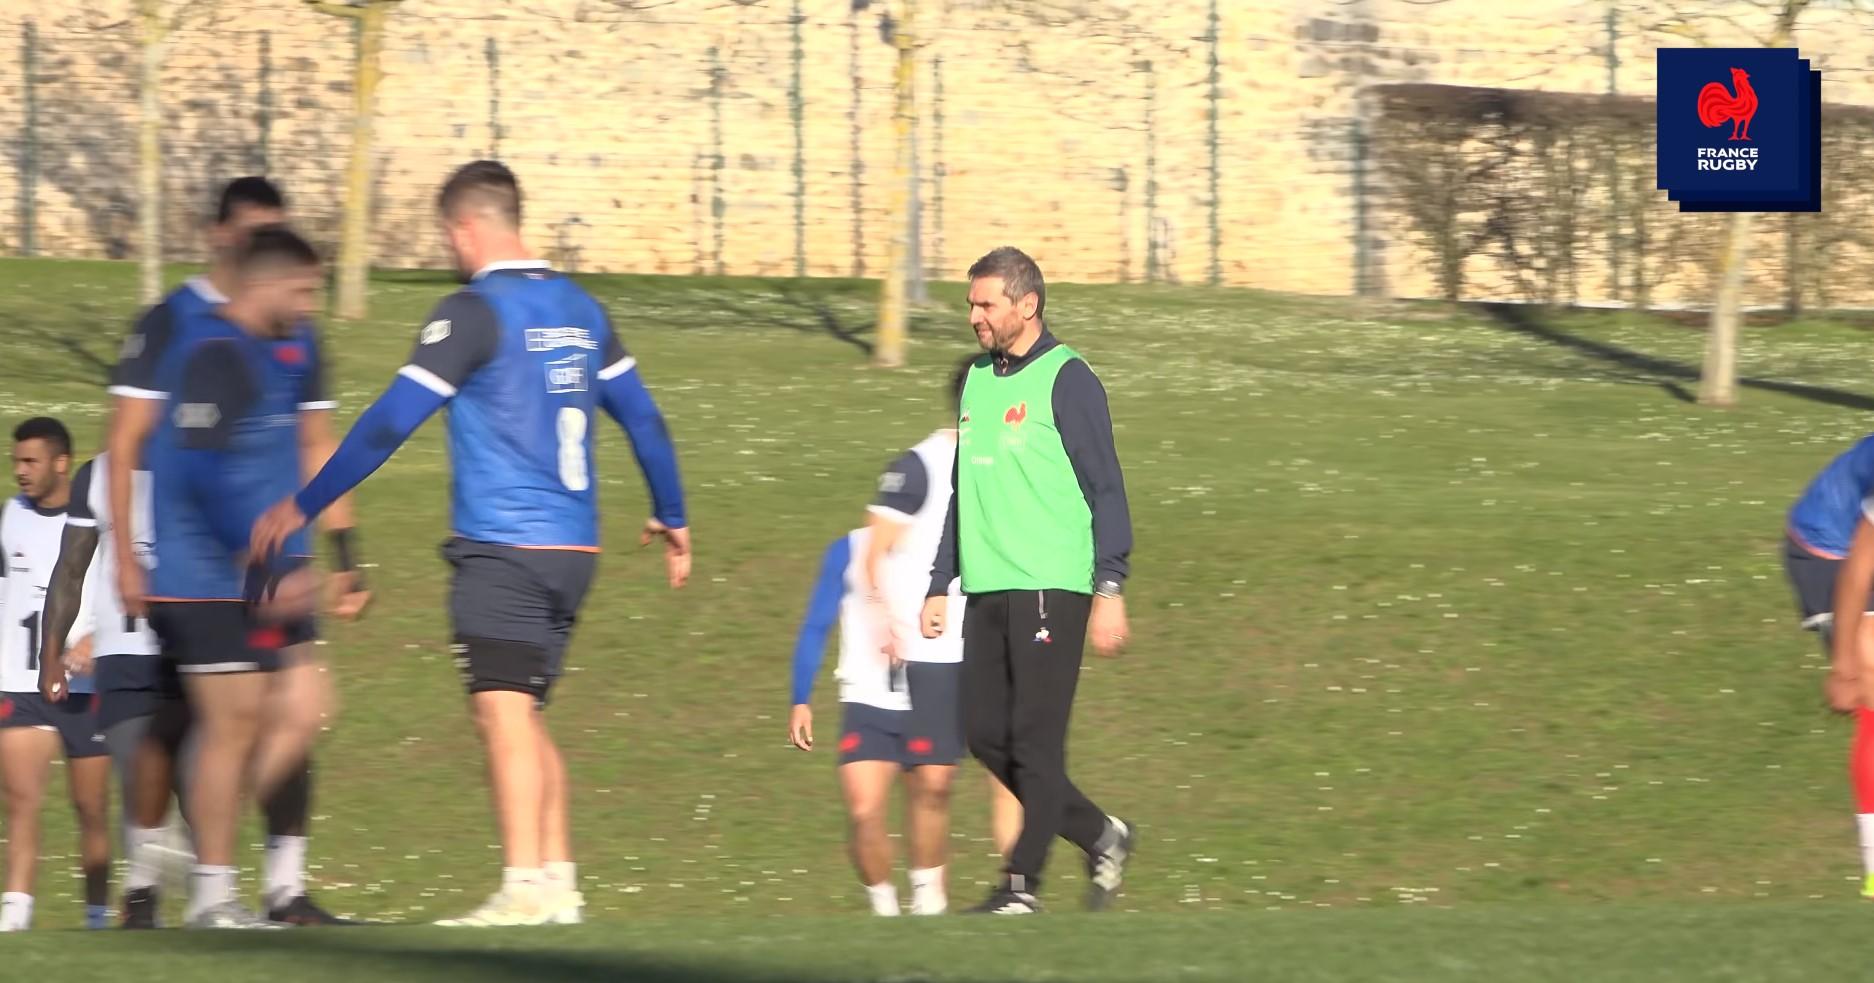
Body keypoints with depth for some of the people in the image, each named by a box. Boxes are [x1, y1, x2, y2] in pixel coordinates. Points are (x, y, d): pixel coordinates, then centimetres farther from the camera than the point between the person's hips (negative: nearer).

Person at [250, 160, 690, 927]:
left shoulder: (475, 313, -9)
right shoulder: (580, 310, 12)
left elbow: (389, 424, -10)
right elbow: (642, 418, 18)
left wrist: (302, 508, -3)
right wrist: (671, 518, 31)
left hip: (502, 548, -7)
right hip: (573, 548, 7)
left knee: (504, 713, -10)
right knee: (526, 717, 14)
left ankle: (525, 886, -19)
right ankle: (558, 880, 10)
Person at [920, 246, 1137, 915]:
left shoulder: (1066, 381, -6)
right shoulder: (977, 380, 16)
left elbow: (1106, 490, -8)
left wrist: (1109, 590, -13)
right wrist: (939, 586, 19)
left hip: (1050, 585, -8)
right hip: (986, 589, 8)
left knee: (1035, 740, -7)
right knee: (986, 735, 5)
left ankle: (1022, 884, -3)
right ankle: (1101, 838, 19)